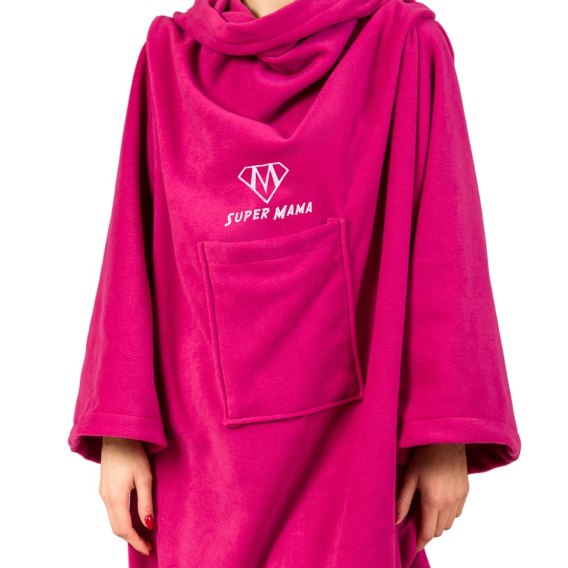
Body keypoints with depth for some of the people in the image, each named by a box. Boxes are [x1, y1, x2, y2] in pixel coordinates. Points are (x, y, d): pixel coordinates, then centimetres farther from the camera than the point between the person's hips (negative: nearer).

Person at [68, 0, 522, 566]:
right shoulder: (170, 54, 4)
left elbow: (443, 247, -4)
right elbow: (133, 251, 2)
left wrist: (445, 433, -8)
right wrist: (120, 431, -3)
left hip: (350, 438, -1)